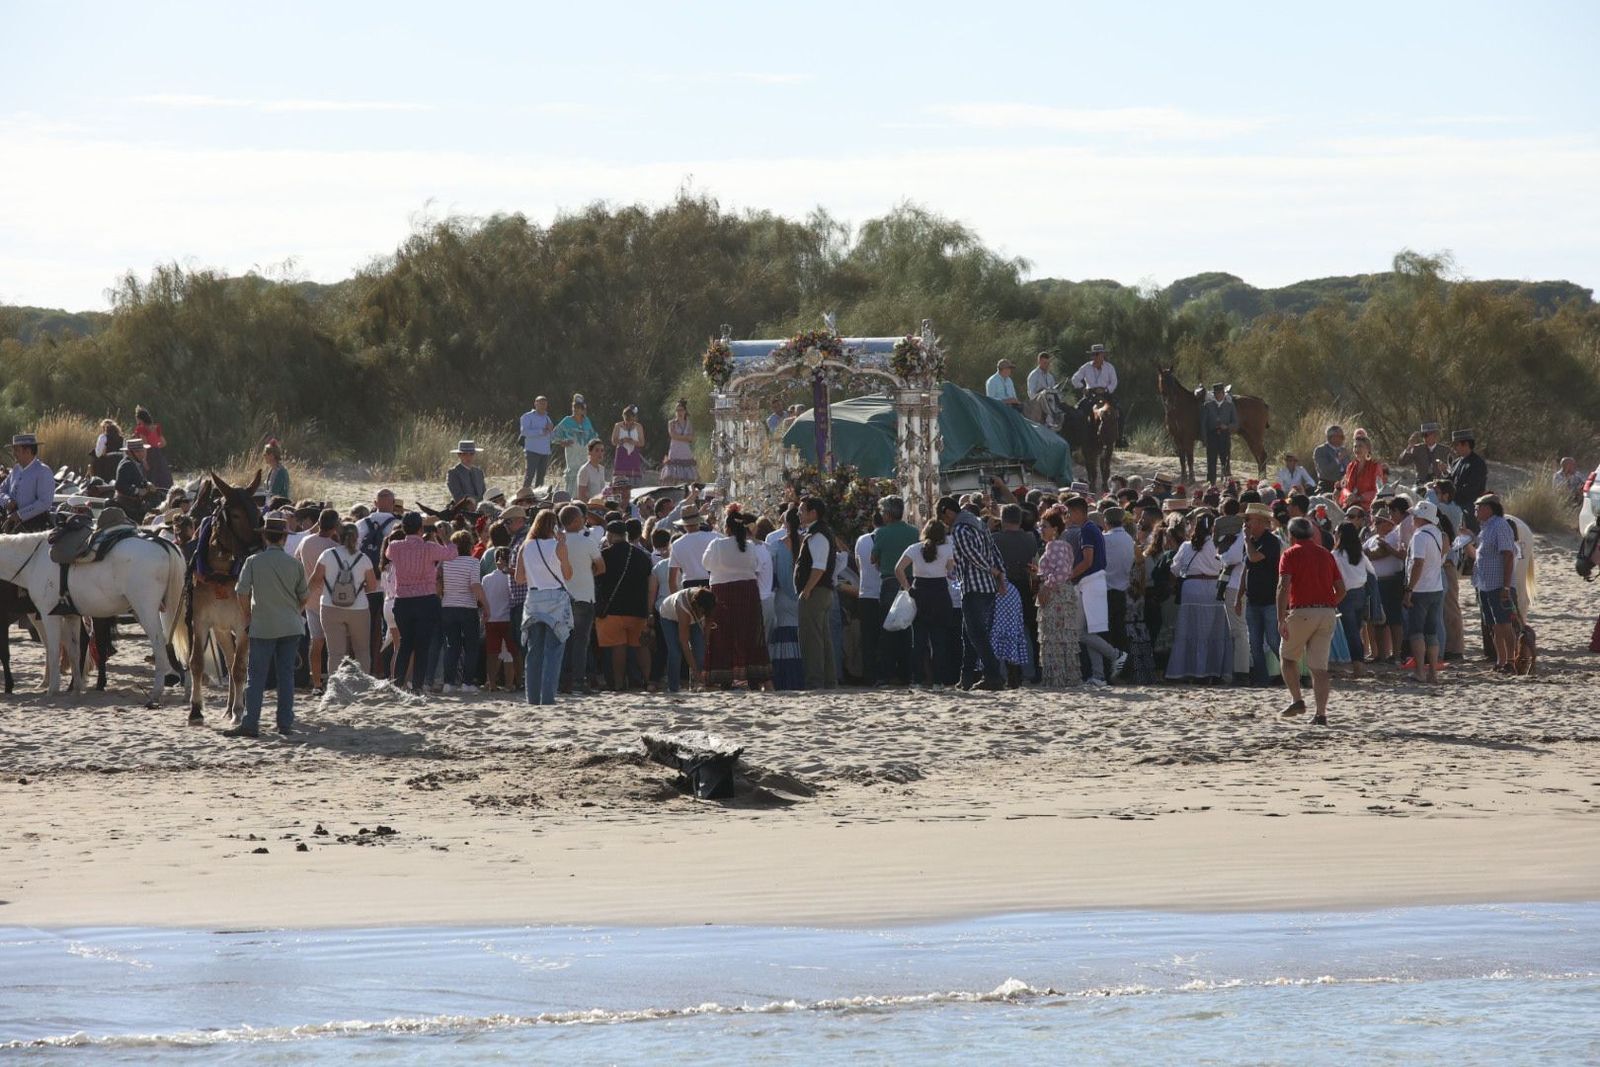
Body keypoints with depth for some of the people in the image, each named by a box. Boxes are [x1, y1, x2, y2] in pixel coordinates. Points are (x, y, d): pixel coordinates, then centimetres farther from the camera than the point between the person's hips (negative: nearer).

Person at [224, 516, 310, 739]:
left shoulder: (253, 562, -6)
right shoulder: (295, 564, 2)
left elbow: (242, 593, -8)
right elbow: (303, 598, 9)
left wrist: (247, 620, 3)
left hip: (262, 628, -3)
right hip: (291, 628, 3)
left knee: (256, 678, 0)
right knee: (286, 675, 9)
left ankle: (250, 724, -5)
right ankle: (285, 723, 9)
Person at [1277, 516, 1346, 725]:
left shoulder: (1291, 554, 0)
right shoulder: (1326, 555, 14)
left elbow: (1284, 586, -13)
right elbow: (1341, 588, 13)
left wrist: (1281, 619, -15)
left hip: (1302, 612, -4)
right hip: (1328, 612, 4)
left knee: (1288, 657, 18)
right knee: (1320, 667, 3)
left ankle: (1297, 699, 6)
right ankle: (1321, 714, -4)